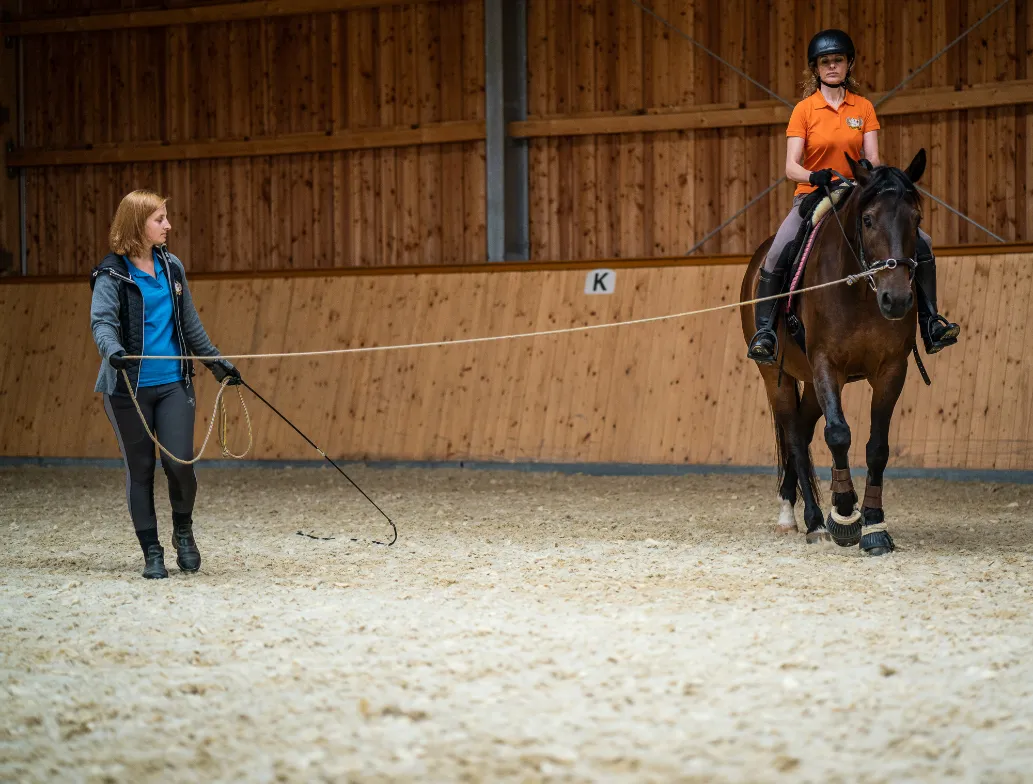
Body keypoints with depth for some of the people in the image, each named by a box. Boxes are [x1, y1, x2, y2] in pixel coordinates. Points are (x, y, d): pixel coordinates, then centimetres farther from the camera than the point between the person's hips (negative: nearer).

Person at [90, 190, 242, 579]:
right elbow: (102, 320, -19)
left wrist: (216, 361, 22)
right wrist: (113, 350, -39)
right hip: (128, 386, -3)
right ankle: (152, 552, 13)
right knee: (139, 470, 3)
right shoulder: (112, 274, -6)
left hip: (173, 382, 3)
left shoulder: (171, 267, 10)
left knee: (180, 462, -8)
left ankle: (183, 531, 18)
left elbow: (190, 323, 20)